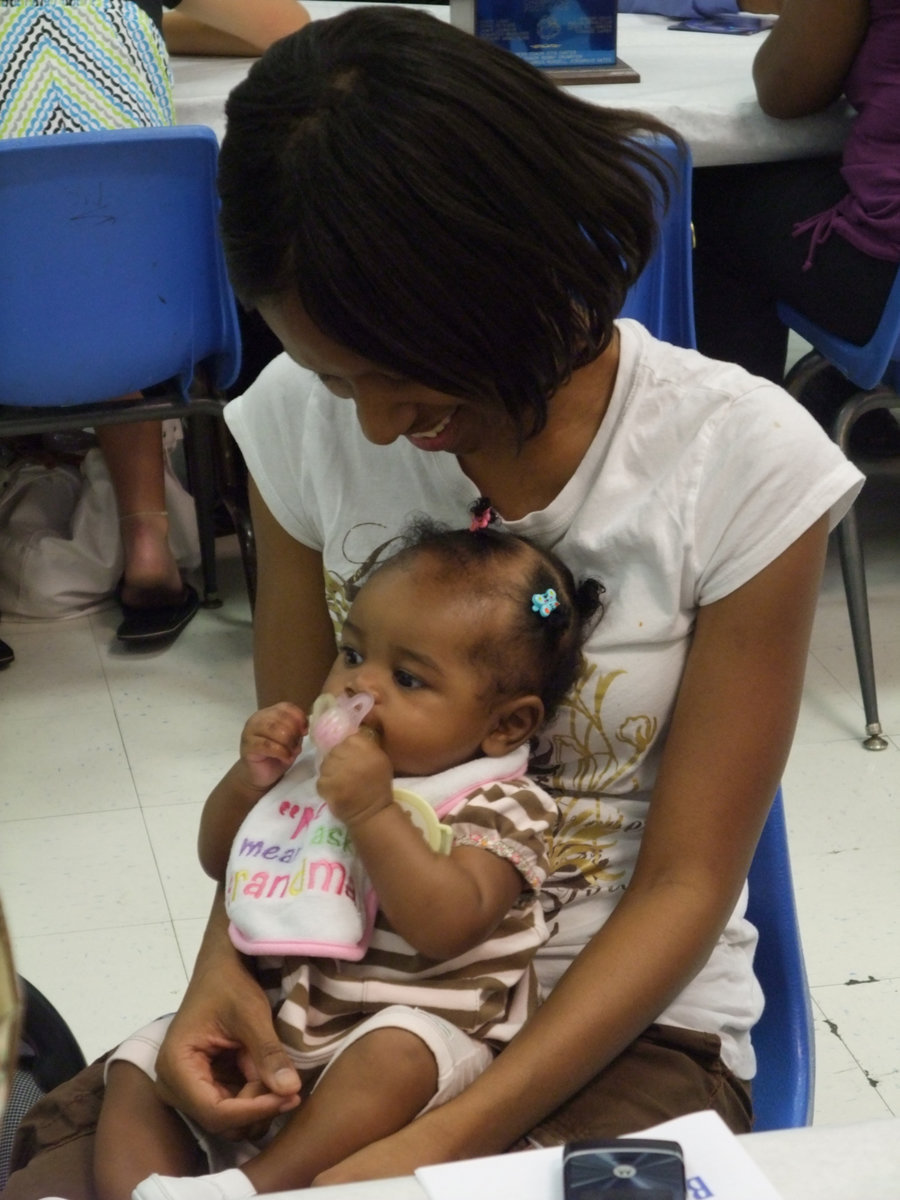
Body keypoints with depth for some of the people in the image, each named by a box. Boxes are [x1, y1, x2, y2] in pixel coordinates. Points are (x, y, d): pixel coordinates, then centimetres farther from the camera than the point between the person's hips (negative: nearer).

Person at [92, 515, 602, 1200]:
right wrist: (251, 779, 0)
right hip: (271, 1018, 7)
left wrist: (372, 811, -28)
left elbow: (447, 927, -25)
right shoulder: (317, 763, 10)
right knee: (142, 1064, -3)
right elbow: (220, 858, 19)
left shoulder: (500, 807, -8)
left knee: (396, 1050, -37)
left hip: (418, 1031, -7)